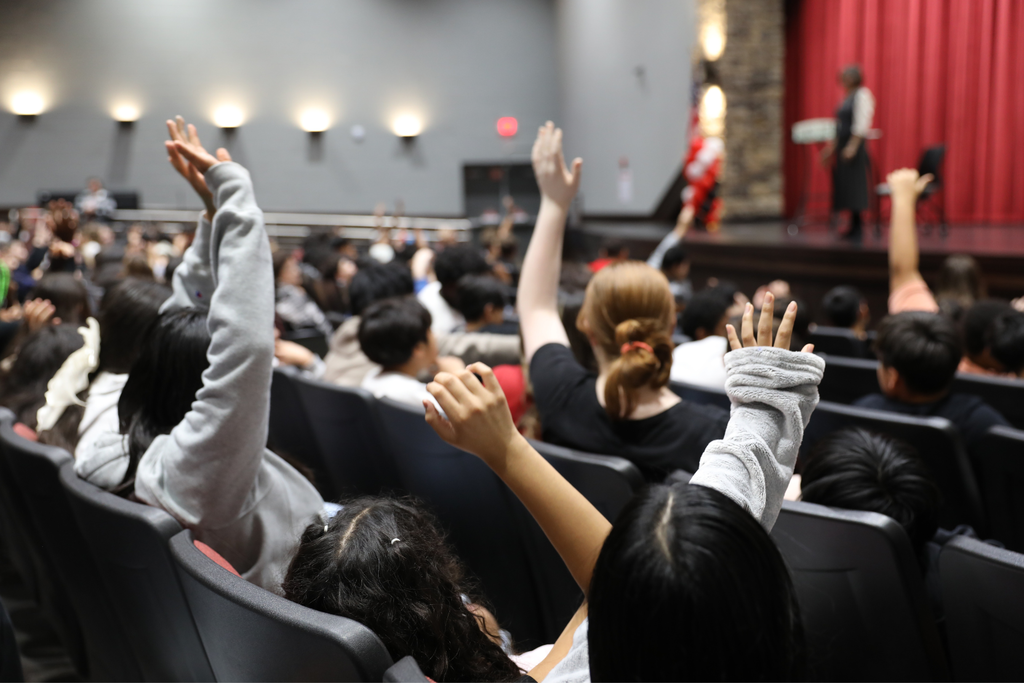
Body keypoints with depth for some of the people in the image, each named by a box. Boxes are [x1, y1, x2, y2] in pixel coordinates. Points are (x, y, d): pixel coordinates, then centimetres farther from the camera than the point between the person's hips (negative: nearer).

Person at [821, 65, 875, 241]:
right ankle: (854, 227, 13)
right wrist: (833, 146, 19)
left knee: (853, 185, -8)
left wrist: (852, 146, -24)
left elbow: (861, 124, -19)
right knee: (844, 185, 8)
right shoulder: (847, 96, 18)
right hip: (843, 145, 9)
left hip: (854, 146, -9)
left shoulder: (862, 95, -10)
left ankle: (857, 228, -4)